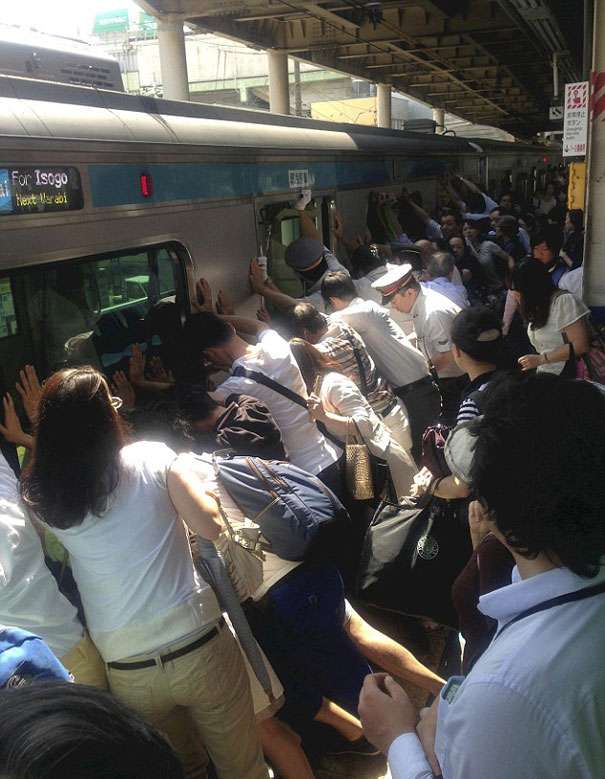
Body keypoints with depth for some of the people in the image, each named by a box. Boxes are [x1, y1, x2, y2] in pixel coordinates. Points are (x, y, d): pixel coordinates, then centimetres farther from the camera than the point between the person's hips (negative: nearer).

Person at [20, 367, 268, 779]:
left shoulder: (41, 495, -3)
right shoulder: (153, 459, -10)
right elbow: (212, 527, -8)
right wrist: (194, 481, 9)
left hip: (126, 667, 3)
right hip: (198, 643, -2)